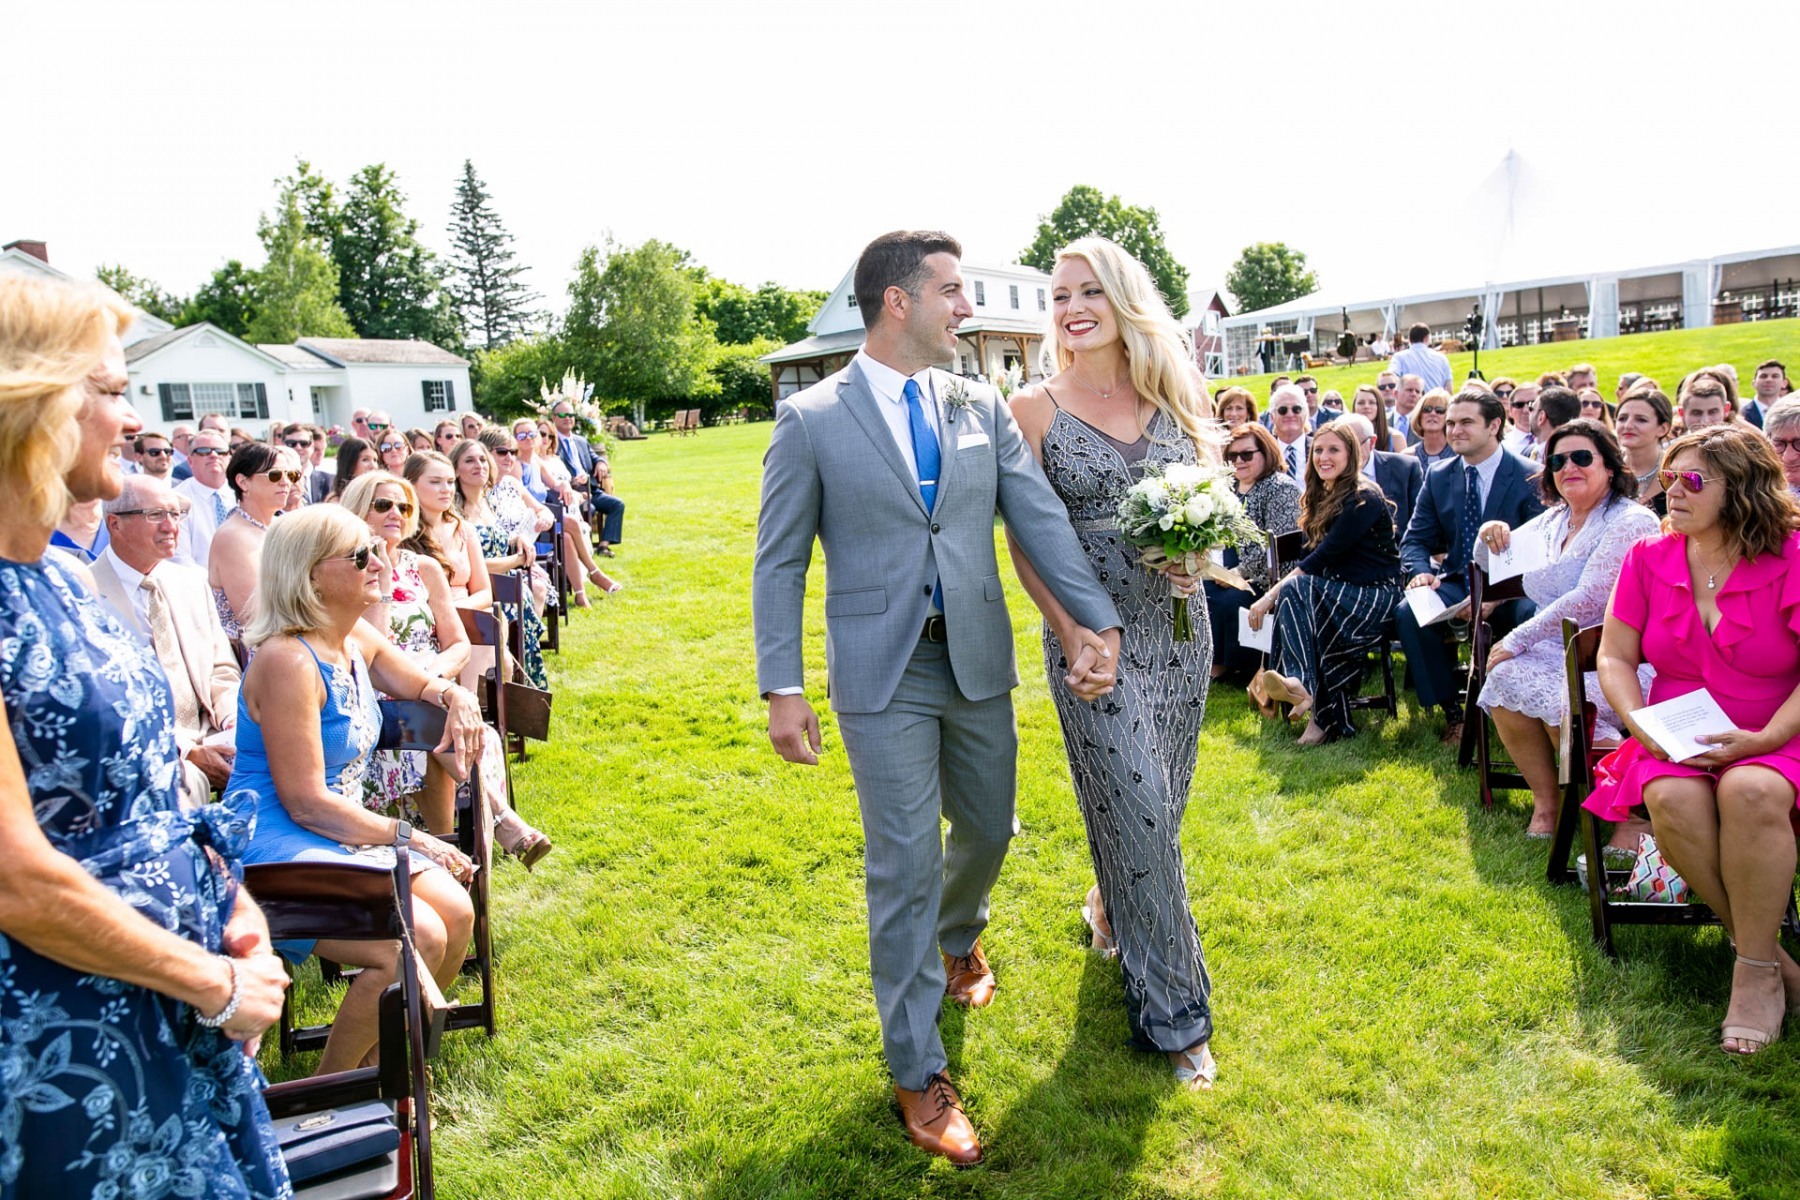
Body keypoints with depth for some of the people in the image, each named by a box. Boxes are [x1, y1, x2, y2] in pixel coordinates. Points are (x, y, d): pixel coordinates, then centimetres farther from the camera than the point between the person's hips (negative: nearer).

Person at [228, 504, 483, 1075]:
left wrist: (456, 696, 3)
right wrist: (407, 837, -17)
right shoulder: (288, 661, -20)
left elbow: (422, 684, 27)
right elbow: (306, 802, -21)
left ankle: (379, 1061, 12)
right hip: (278, 846, -8)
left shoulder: (358, 639, 5)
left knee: (456, 912, -10)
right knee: (417, 937, -24)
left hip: (346, 830, 8)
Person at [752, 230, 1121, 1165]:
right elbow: (779, 562, -3)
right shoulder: (811, 420, -5)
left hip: (978, 660, 4)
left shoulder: (983, 407, 5)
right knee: (904, 866, 0)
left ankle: (957, 937, 54)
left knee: (987, 830, 19)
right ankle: (918, 1072, 19)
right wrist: (782, 689, -8)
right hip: (883, 674, -4)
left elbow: (1041, 519, -3)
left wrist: (1100, 621, -15)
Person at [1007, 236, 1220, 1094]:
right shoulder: (1034, 408, -5)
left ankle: (1112, 905, 47)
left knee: (1158, 803, 15)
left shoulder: (1173, 396, 6)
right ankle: (1174, 1013, 15)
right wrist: (1069, 629, -15)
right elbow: (1023, 541, -5)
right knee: (1137, 813, -2)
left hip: (1178, 625, 4)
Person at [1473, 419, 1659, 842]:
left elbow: (1588, 600, -20)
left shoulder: (1631, 522, -9)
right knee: (1503, 679, -24)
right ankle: (1545, 801, -8)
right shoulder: (1553, 521, 16)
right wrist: (1490, 537, 4)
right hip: (1555, 654, 6)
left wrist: (1516, 640, -17)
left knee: (1563, 703, -33)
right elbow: (1494, 564, 27)